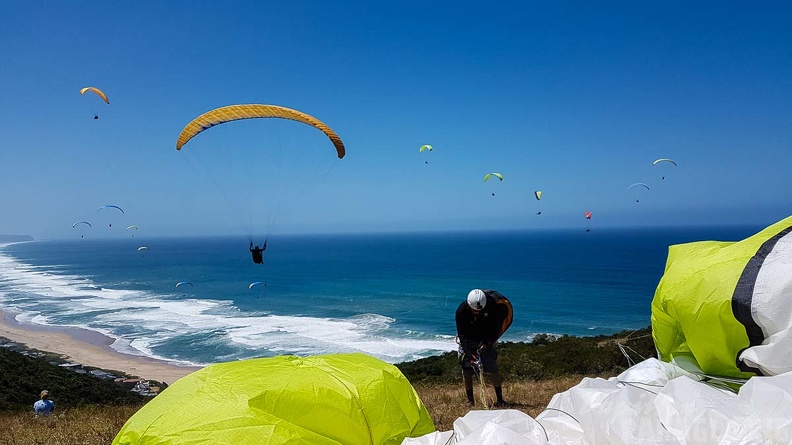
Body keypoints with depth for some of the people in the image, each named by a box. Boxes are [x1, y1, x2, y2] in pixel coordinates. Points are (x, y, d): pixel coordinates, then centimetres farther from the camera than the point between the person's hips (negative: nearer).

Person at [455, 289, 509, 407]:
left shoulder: (491, 307, -23)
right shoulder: (461, 311, -26)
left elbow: (495, 328, -12)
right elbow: (462, 335, -24)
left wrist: (487, 343, -25)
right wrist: (470, 354, -32)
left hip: (485, 340, 0)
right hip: (467, 341, 0)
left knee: (493, 367, -12)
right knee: (467, 370, -6)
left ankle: (500, 399, -3)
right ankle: (470, 400, 9)